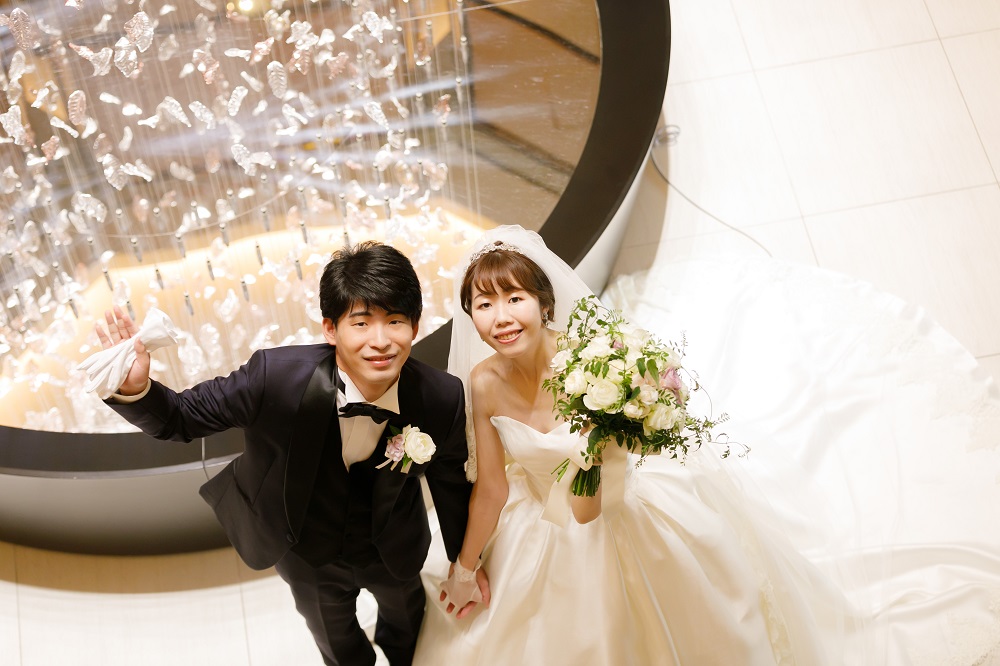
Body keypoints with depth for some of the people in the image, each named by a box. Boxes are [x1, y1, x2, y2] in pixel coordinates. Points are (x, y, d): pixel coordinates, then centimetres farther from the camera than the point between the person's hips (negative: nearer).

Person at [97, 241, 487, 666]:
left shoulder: (442, 398, -33)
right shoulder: (276, 376, -38)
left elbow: (449, 480, -14)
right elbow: (183, 418, -26)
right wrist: (135, 389, -48)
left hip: (391, 548, 1)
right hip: (306, 547, 0)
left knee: (406, 613, 35)